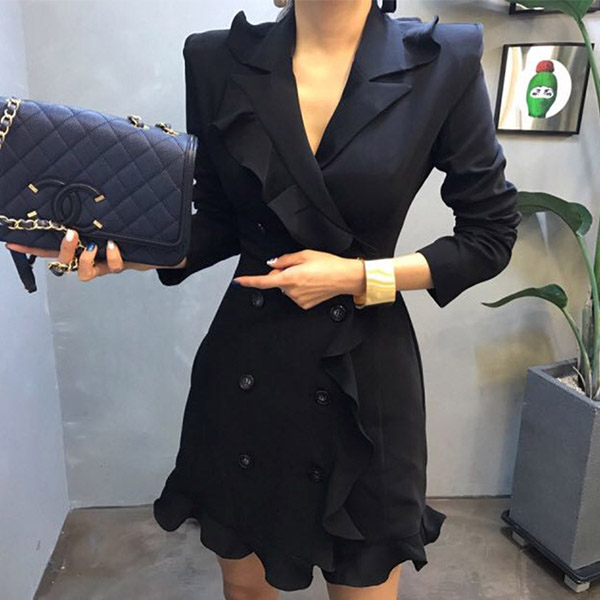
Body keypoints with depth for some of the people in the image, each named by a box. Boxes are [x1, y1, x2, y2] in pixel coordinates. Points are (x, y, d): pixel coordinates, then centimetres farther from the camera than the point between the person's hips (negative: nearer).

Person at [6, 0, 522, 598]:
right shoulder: (217, 61, -3)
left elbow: (491, 234, -2)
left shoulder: (445, 63, -8)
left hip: (363, 374, -1)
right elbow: (219, 223, 6)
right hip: (245, 369, 2)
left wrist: (361, 277, -13)